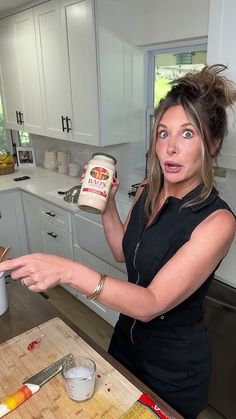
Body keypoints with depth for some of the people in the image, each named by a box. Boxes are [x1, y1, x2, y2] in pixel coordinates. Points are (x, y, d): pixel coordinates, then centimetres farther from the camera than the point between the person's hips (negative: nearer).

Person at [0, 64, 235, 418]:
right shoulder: (148, 191, -9)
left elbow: (152, 304, -33)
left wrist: (69, 271, -45)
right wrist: (106, 204, -11)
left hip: (174, 365, -6)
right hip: (127, 336, 6)